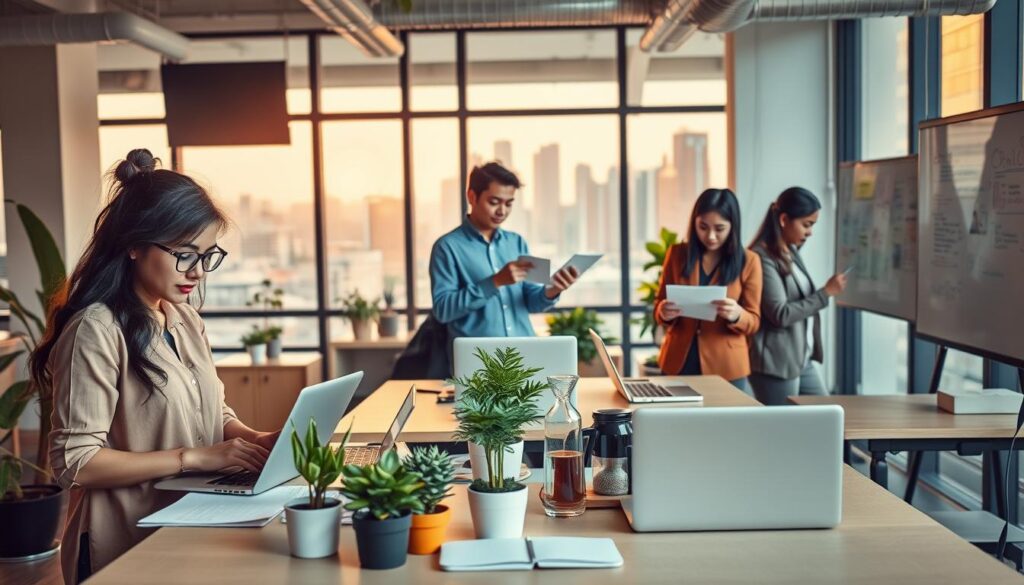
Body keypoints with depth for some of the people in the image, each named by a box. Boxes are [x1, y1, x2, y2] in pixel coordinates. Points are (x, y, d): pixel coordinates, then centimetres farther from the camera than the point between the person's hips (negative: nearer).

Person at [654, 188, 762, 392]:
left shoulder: (748, 261, -2)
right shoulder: (677, 254, 3)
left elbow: (753, 321, -1)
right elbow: (658, 305, 8)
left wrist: (736, 315, -23)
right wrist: (664, 312, -16)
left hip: (725, 367, -1)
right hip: (679, 362, 2)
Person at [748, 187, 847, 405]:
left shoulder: (791, 253, 13)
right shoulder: (762, 258, -16)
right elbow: (781, 314, -19)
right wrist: (826, 293, -15)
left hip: (803, 360, 9)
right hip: (775, 365, -9)